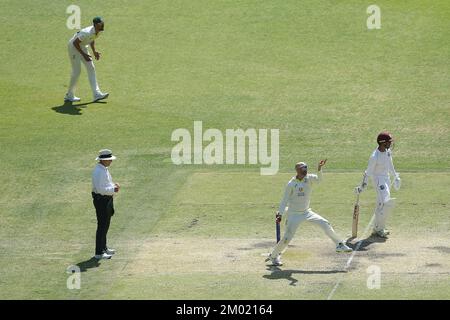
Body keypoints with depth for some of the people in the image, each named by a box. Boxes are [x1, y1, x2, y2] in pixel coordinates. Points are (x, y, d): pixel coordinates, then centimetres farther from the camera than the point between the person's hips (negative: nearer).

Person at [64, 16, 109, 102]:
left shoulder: (98, 32, -9)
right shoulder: (87, 33, -34)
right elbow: (75, 43, -28)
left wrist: (94, 51, 0)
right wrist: (83, 54, -26)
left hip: (82, 47, 9)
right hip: (73, 46, -9)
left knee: (91, 68, 4)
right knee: (76, 71, -7)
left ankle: (97, 94, 4)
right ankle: (69, 96, 6)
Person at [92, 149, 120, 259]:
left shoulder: (105, 169, 11)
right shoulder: (99, 171, -21)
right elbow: (100, 189, -26)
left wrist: (114, 185, 6)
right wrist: (113, 189, -24)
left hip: (107, 200, 11)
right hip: (101, 200, -11)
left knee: (105, 225, 20)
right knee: (102, 226, -8)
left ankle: (103, 247, 33)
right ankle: (99, 252, -5)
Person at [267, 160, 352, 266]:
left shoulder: (309, 178, -7)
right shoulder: (291, 184, -14)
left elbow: (319, 179, -28)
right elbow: (285, 200, -8)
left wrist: (319, 169, -46)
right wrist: (280, 213, -14)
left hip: (307, 212, 4)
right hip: (294, 214, -4)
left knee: (325, 224, -8)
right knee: (287, 238, -5)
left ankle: (340, 244, 3)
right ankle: (273, 255, 16)